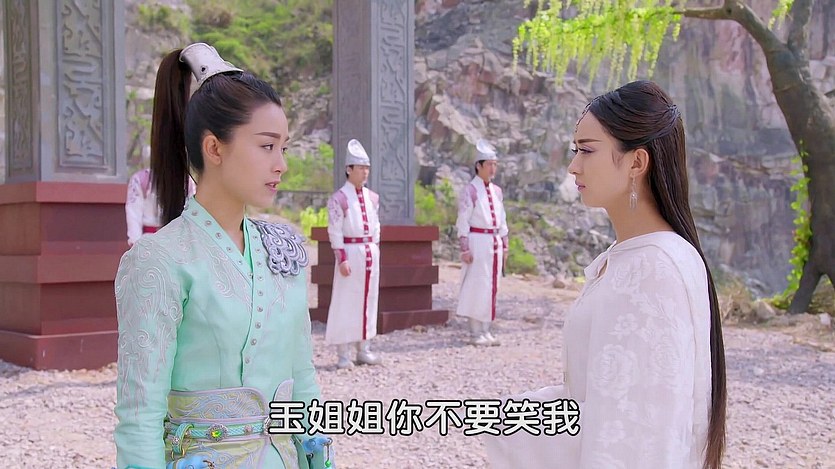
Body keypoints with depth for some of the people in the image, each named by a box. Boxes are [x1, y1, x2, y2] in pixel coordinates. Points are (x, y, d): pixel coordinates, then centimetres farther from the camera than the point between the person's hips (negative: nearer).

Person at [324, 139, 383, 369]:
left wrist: (375, 250, 12)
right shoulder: (339, 198, -8)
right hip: (350, 253, -6)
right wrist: (342, 259, -15)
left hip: (371, 253, 6)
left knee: (368, 300, 9)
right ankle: (344, 353, 5)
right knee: (346, 301, -1)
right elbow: (335, 232, -10)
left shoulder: (373, 197, 11)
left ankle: (363, 349, 19)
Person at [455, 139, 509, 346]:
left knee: (492, 286, 8)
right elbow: (463, 222, -10)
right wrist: (465, 249, -15)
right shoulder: (469, 191, -7)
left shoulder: (497, 191, 13)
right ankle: (475, 332, 2)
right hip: (477, 242, -7)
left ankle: (486, 329, 16)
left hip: (495, 243, 7)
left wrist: (504, 246, 14)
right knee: (477, 286, -4)